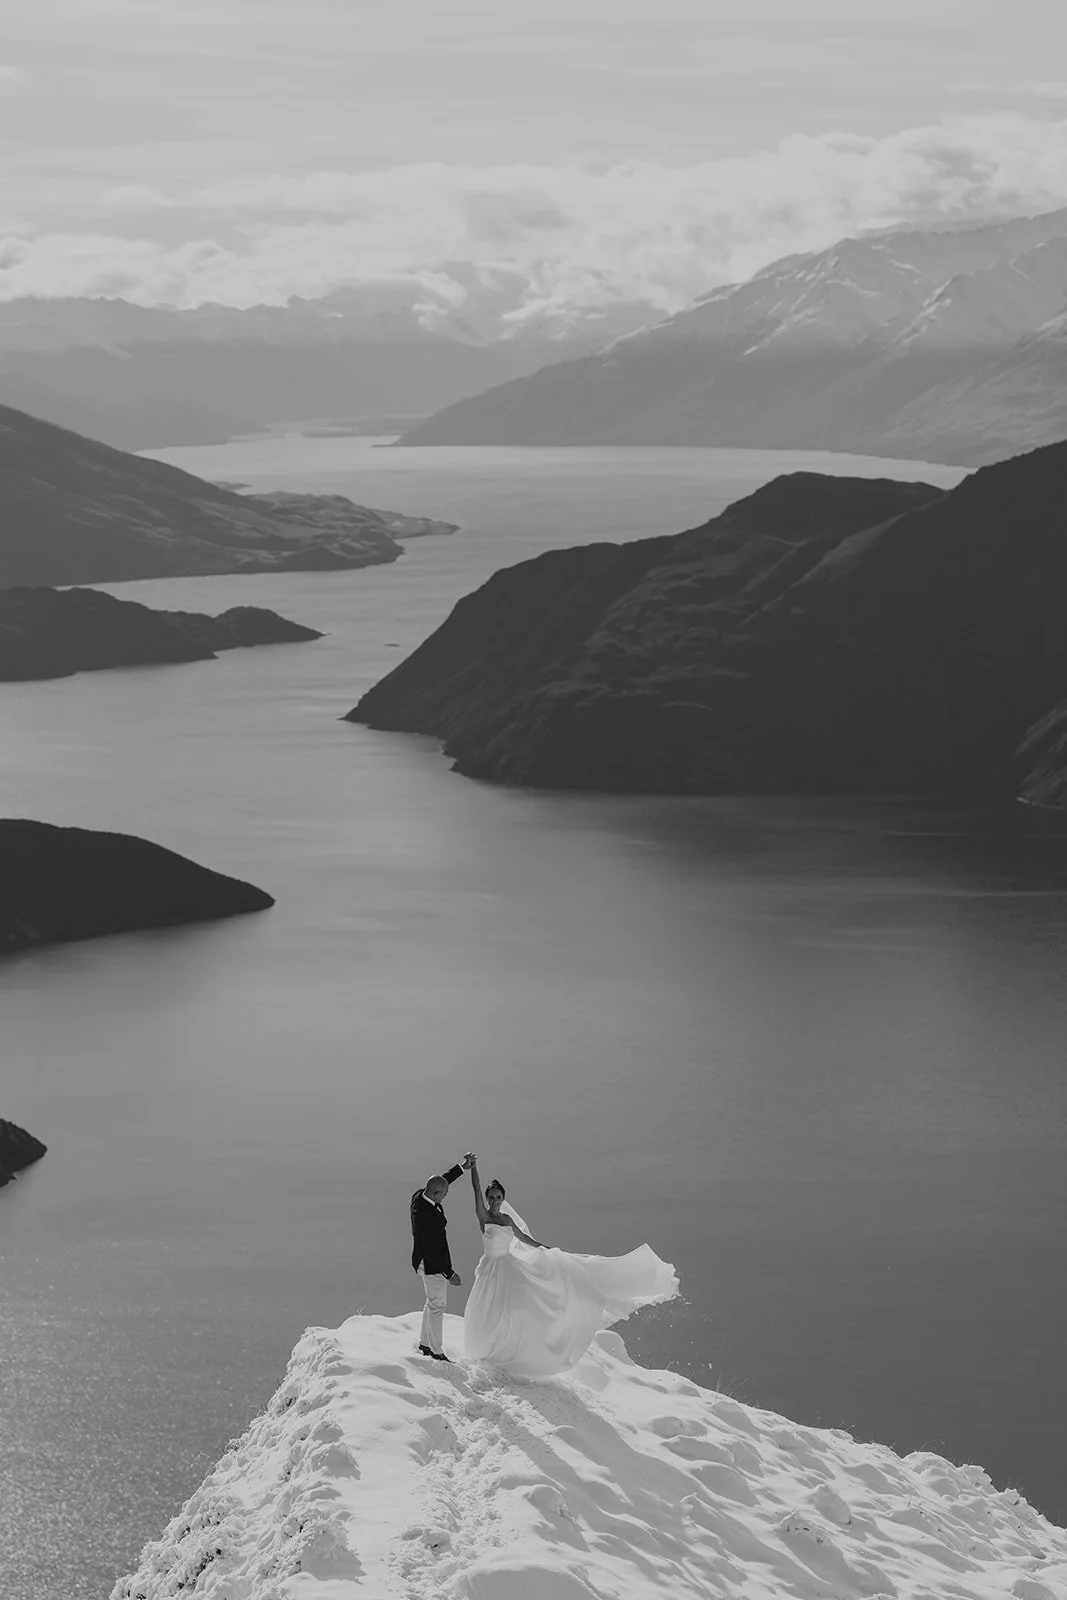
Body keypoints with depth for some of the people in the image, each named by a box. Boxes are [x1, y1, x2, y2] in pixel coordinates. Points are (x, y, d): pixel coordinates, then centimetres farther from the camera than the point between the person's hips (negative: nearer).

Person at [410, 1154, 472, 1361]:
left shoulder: (420, 1196, -7)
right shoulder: (426, 1215, -34)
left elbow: (443, 1180, 16)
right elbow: (432, 1250, -30)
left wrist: (461, 1168, 18)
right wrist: (449, 1274, -25)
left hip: (424, 1262, 10)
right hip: (432, 1265, -10)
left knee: (433, 1303, 24)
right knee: (437, 1306, 4)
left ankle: (424, 1344, 36)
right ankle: (437, 1352, 15)